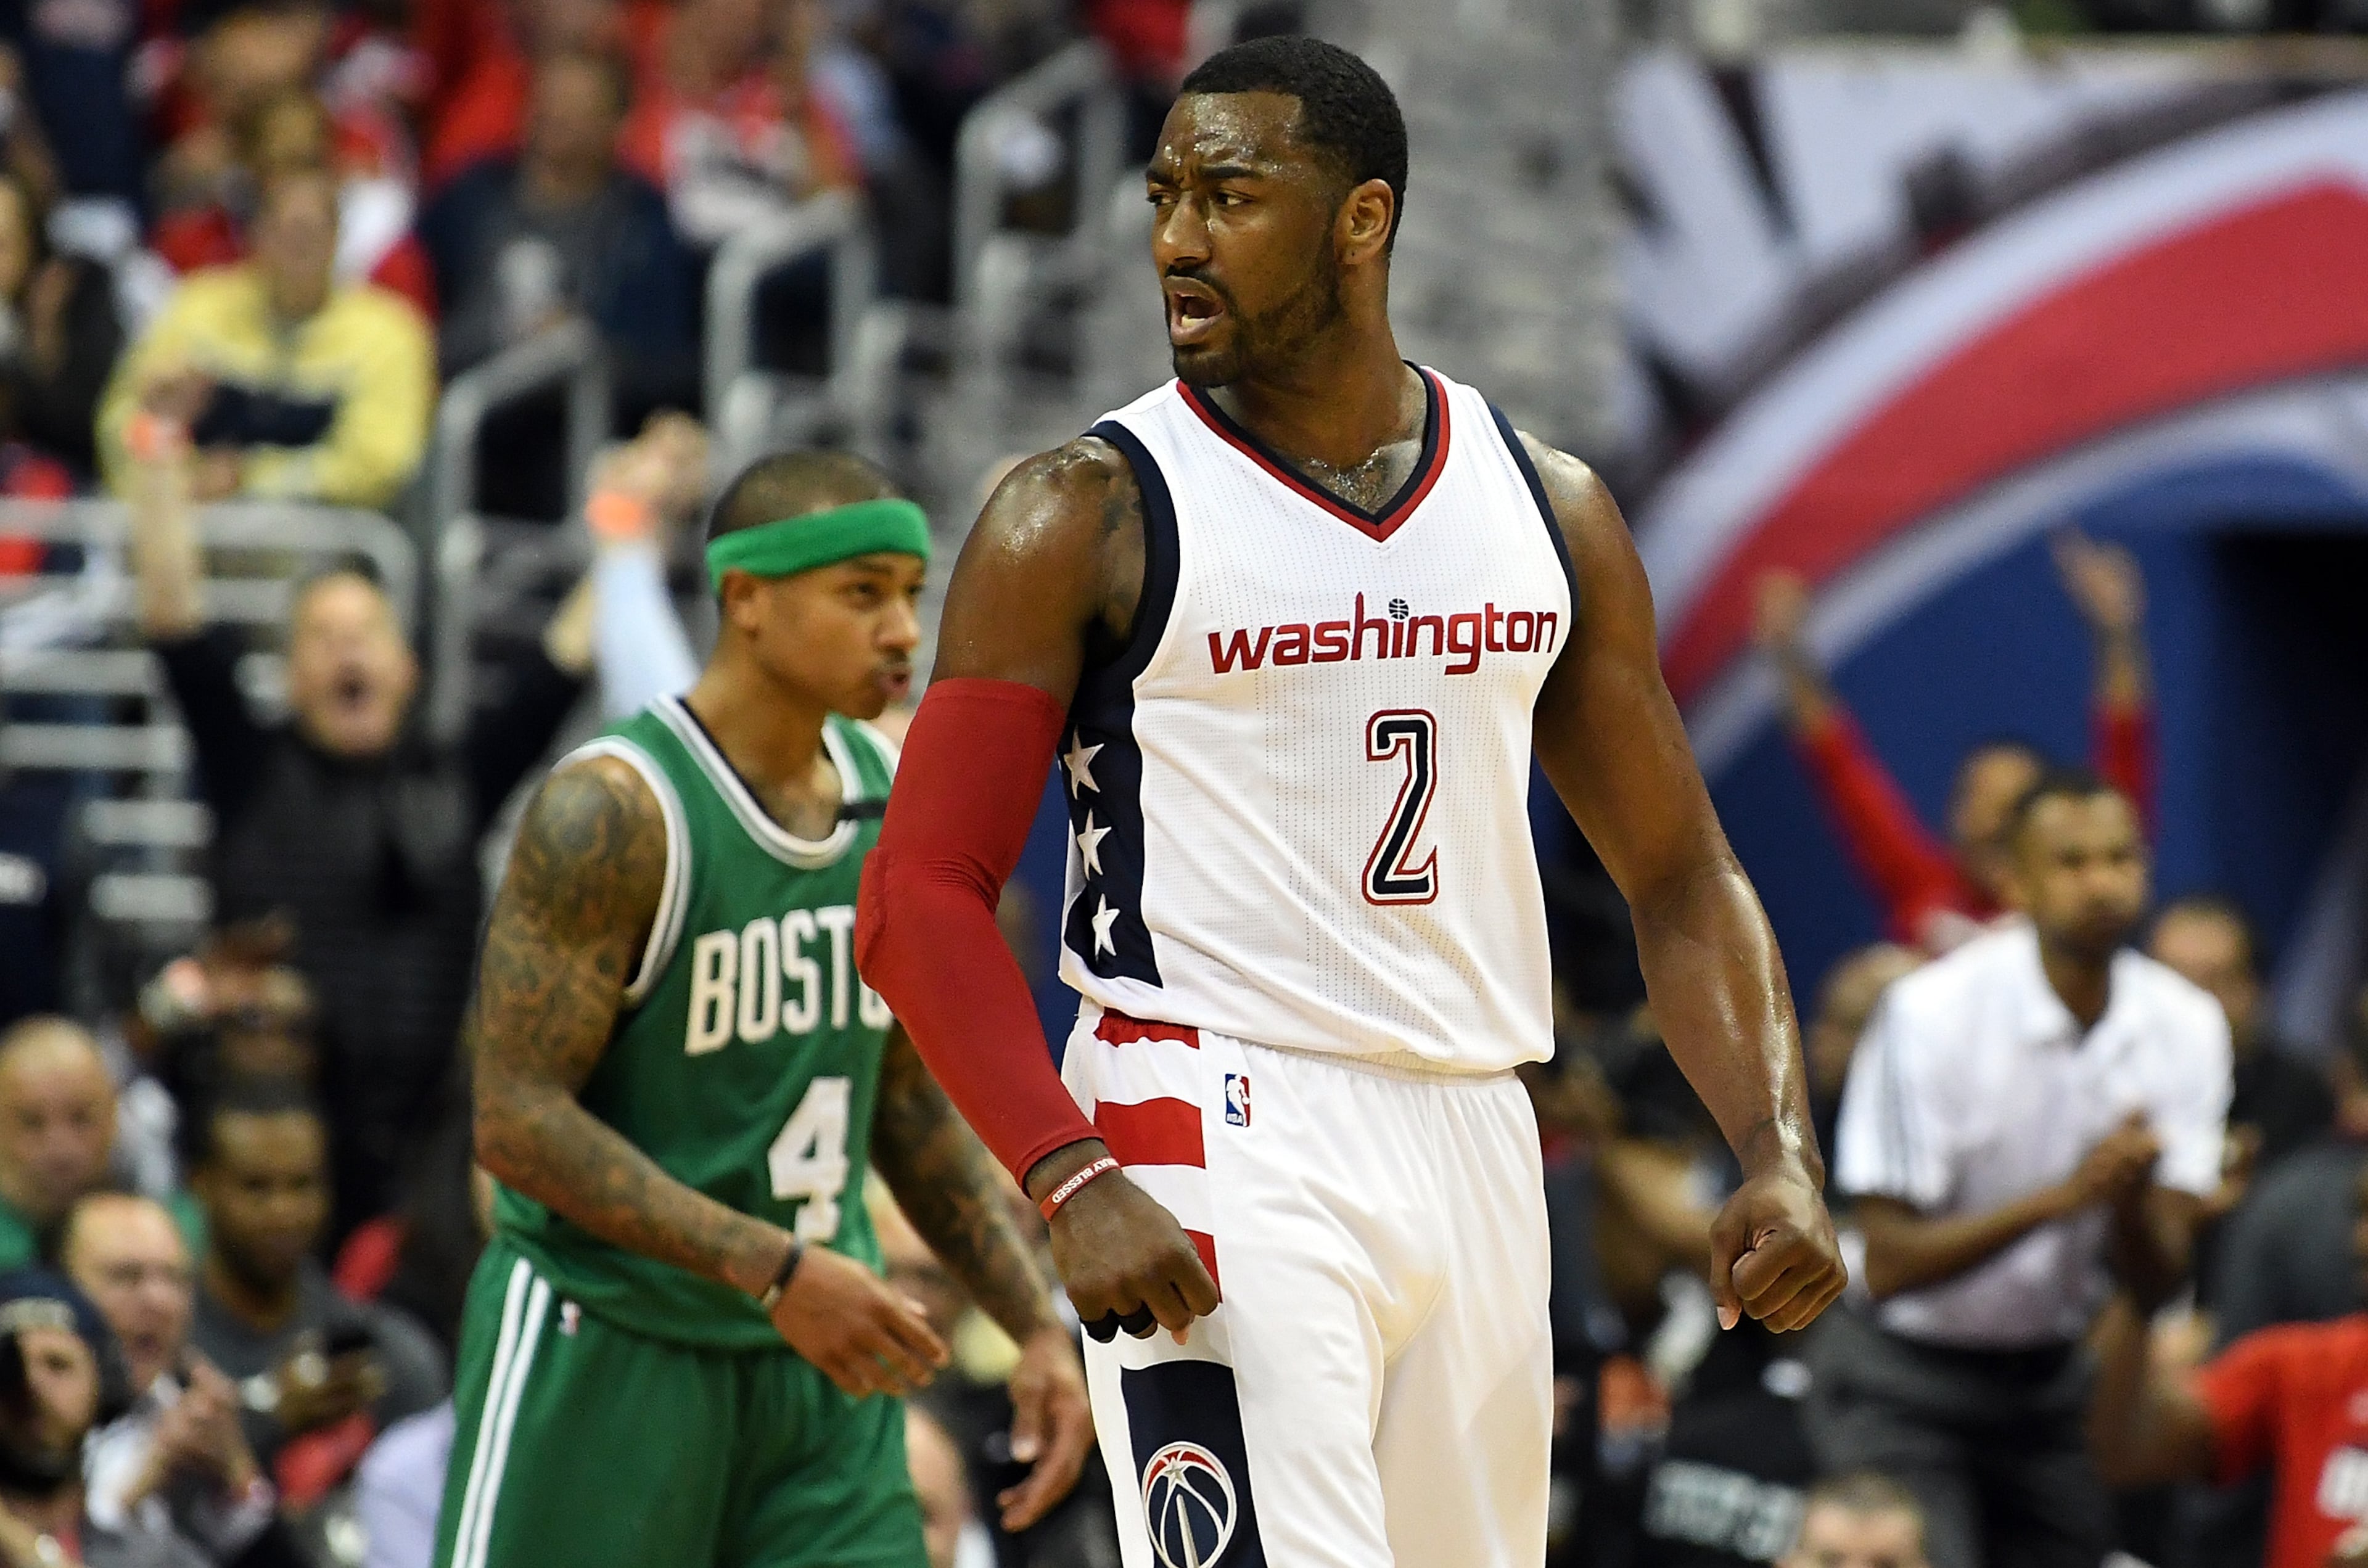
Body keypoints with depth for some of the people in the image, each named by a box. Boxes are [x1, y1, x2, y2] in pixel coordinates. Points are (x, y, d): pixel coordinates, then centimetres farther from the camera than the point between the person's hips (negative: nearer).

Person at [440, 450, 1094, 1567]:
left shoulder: (893, 802, 7)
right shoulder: (614, 811, -17)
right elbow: (520, 1121, -21)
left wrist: (1035, 1326, 9)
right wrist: (774, 1270, -27)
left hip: (821, 1360, 6)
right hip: (609, 1343, -6)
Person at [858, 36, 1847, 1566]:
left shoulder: (1547, 509, 10)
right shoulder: (1090, 516, -3)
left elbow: (1680, 877, 15)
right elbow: (921, 896, -7)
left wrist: (1779, 1153, -1)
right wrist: (1069, 1185, -20)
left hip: (1474, 1145, 5)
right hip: (1217, 1150, -5)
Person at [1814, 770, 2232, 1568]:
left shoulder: (2185, 1026, -5)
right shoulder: (1931, 1013, -18)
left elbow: (2162, 1269, -7)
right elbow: (1891, 1266, -19)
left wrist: (2130, 1197, -30)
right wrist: (2057, 1198, -31)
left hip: (2051, 1377, 5)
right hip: (1904, 1382, -5)